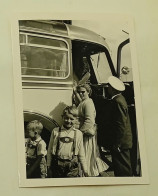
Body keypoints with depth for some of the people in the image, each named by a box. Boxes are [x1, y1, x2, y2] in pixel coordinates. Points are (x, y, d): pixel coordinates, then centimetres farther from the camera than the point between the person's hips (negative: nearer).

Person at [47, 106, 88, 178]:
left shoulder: (78, 133, 7)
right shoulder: (55, 131, 5)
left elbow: (81, 154, 12)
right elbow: (50, 150, 9)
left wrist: (85, 170, 11)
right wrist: (49, 166, 7)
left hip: (72, 166, 0)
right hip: (57, 164, 0)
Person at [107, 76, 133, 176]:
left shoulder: (118, 102, -18)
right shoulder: (119, 99, 13)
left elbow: (121, 124, -21)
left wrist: (117, 144, -20)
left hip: (121, 142, -10)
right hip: (123, 142, 10)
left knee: (122, 170, -6)